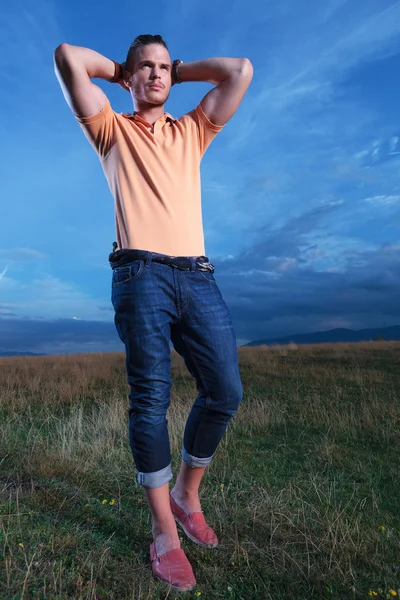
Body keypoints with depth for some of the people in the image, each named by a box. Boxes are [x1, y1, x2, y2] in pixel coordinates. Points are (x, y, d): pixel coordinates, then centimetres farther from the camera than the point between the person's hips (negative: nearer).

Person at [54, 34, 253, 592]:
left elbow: (241, 70, 23)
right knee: (151, 400, -8)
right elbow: (67, 57, 12)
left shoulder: (192, 131, 27)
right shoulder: (112, 129, 20)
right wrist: (118, 69, 27)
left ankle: (187, 494, 19)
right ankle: (164, 531, 7)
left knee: (225, 391, -5)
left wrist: (180, 69, 31)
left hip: (197, 275, 3)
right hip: (142, 275, -3)